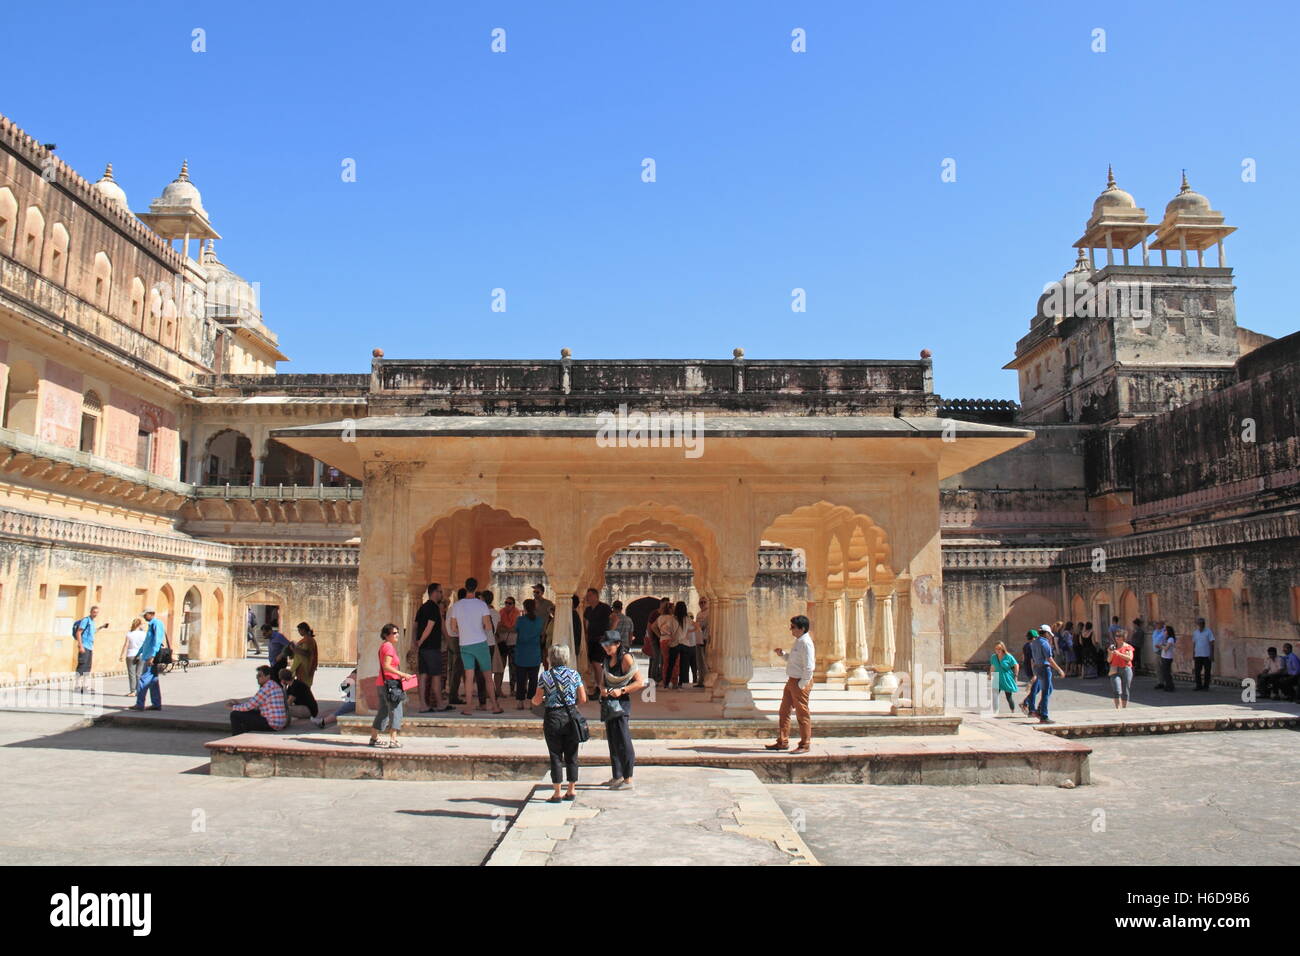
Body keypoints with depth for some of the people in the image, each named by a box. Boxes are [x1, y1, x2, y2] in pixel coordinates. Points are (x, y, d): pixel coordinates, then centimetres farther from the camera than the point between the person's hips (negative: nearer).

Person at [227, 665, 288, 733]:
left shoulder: (266, 688, -16)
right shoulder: (273, 685, 15)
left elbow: (249, 706, -12)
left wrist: (233, 707, 4)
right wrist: (239, 703, 19)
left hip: (272, 724, -10)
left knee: (235, 715, -2)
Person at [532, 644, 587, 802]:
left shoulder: (546, 676, -6)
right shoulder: (574, 674, 0)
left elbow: (537, 701, -3)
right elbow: (583, 699, 0)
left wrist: (533, 699, 20)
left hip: (553, 717, -2)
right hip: (570, 717, 2)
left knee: (556, 756, 6)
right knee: (571, 755, 11)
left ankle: (557, 793, 8)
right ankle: (572, 790, 17)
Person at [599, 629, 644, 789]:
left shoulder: (625, 658, -11)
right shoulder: (608, 659, 12)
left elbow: (640, 682, -14)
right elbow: (603, 680, 19)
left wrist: (621, 691, -21)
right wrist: (602, 689, -3)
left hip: (621, 703, -8)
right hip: (608, 703, 8)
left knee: (623, 741, -7)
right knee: (612, 741, 13)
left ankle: (628, 780, -3)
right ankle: (617, 777, 22)